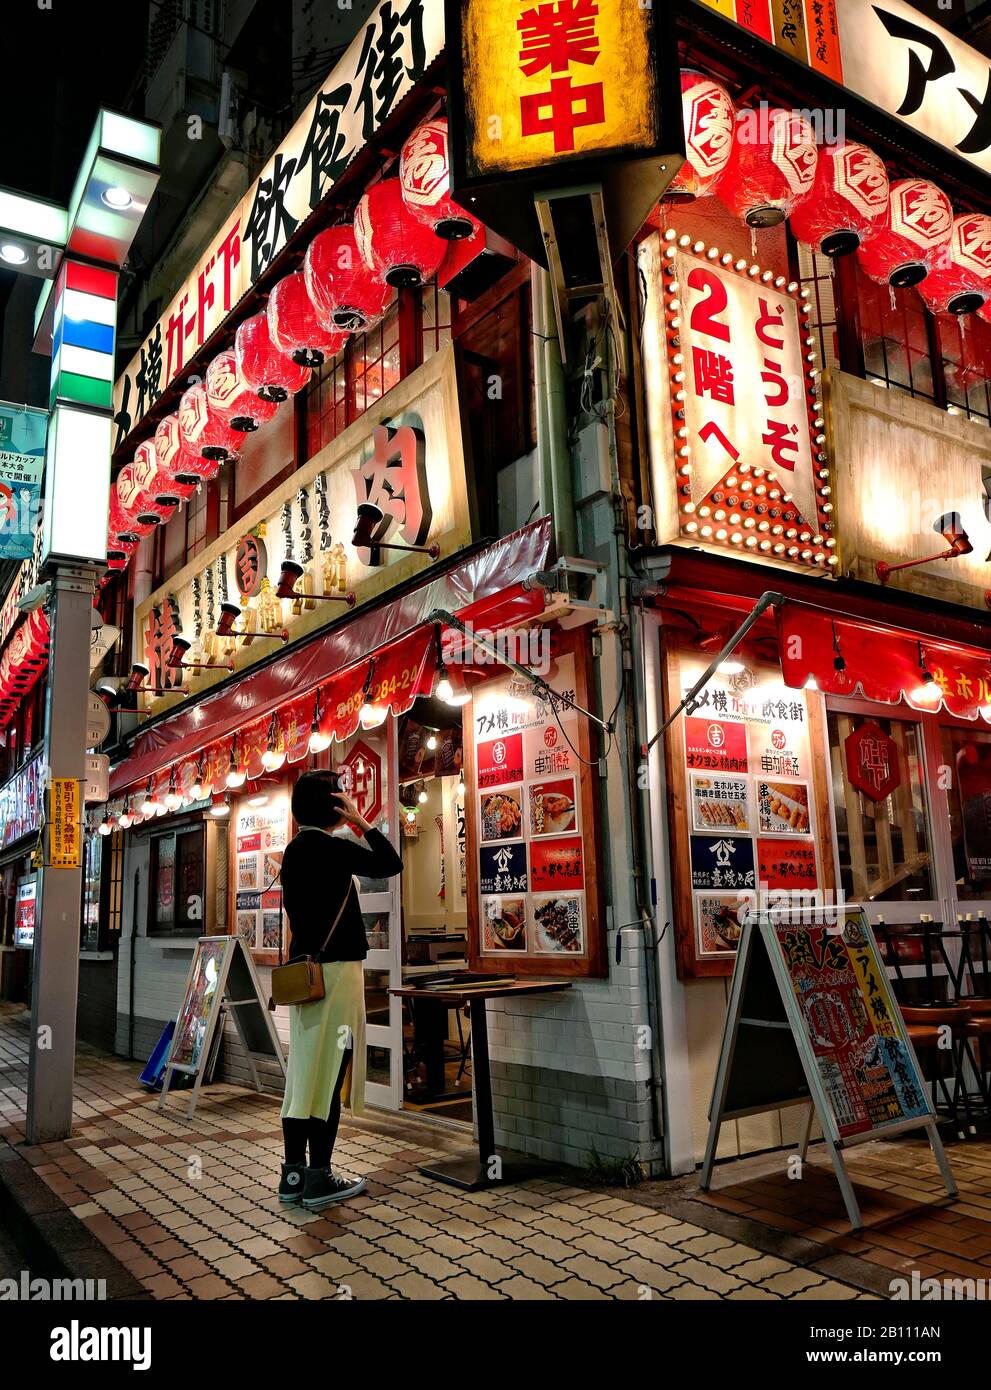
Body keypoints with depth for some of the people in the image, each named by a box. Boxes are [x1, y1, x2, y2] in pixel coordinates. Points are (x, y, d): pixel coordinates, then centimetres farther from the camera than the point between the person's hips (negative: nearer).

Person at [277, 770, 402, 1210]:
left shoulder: (294, 850, 13)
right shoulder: (327, 847, -14)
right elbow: (390, 864, -14)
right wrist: (361, 822, -8)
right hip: (334, 969, -9)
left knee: (304, 1071, 10)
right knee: (328, 1071, -3)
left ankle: (293, 1174, 15)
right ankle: (319, 1178, 2)